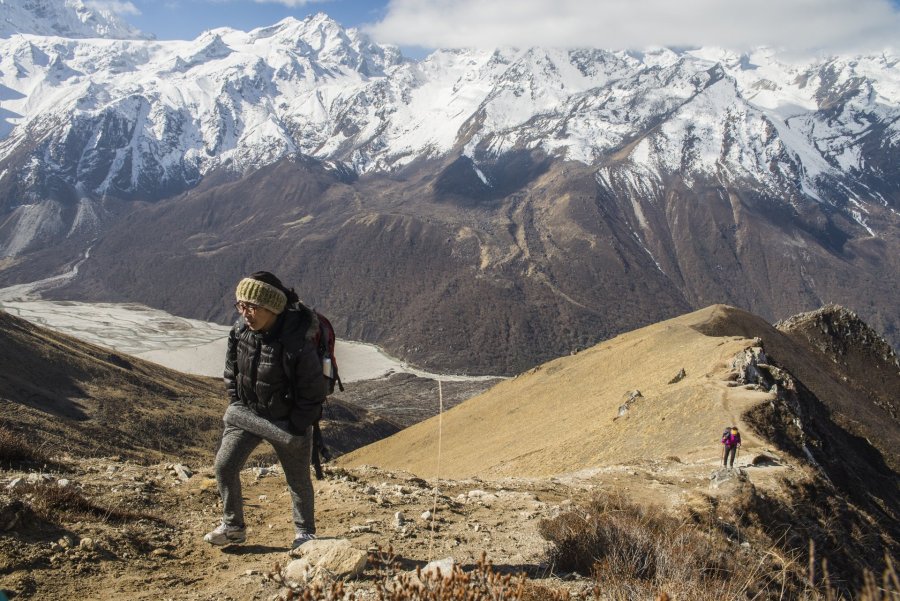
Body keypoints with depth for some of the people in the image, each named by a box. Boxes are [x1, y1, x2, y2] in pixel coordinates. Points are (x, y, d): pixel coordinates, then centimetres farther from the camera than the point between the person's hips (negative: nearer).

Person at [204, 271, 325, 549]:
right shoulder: (239, 330, -10)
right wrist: (235, 405, 4)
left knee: (298, 478, 9)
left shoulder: (298, 341, -29)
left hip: (288, 420, -5)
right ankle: (233, 526, 19)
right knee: (224, 465, -1)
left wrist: (294, 429, -16)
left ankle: (305, 532, 32)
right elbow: (231, 370, 9)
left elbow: (313, 391, -20)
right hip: (247, 413, 5)